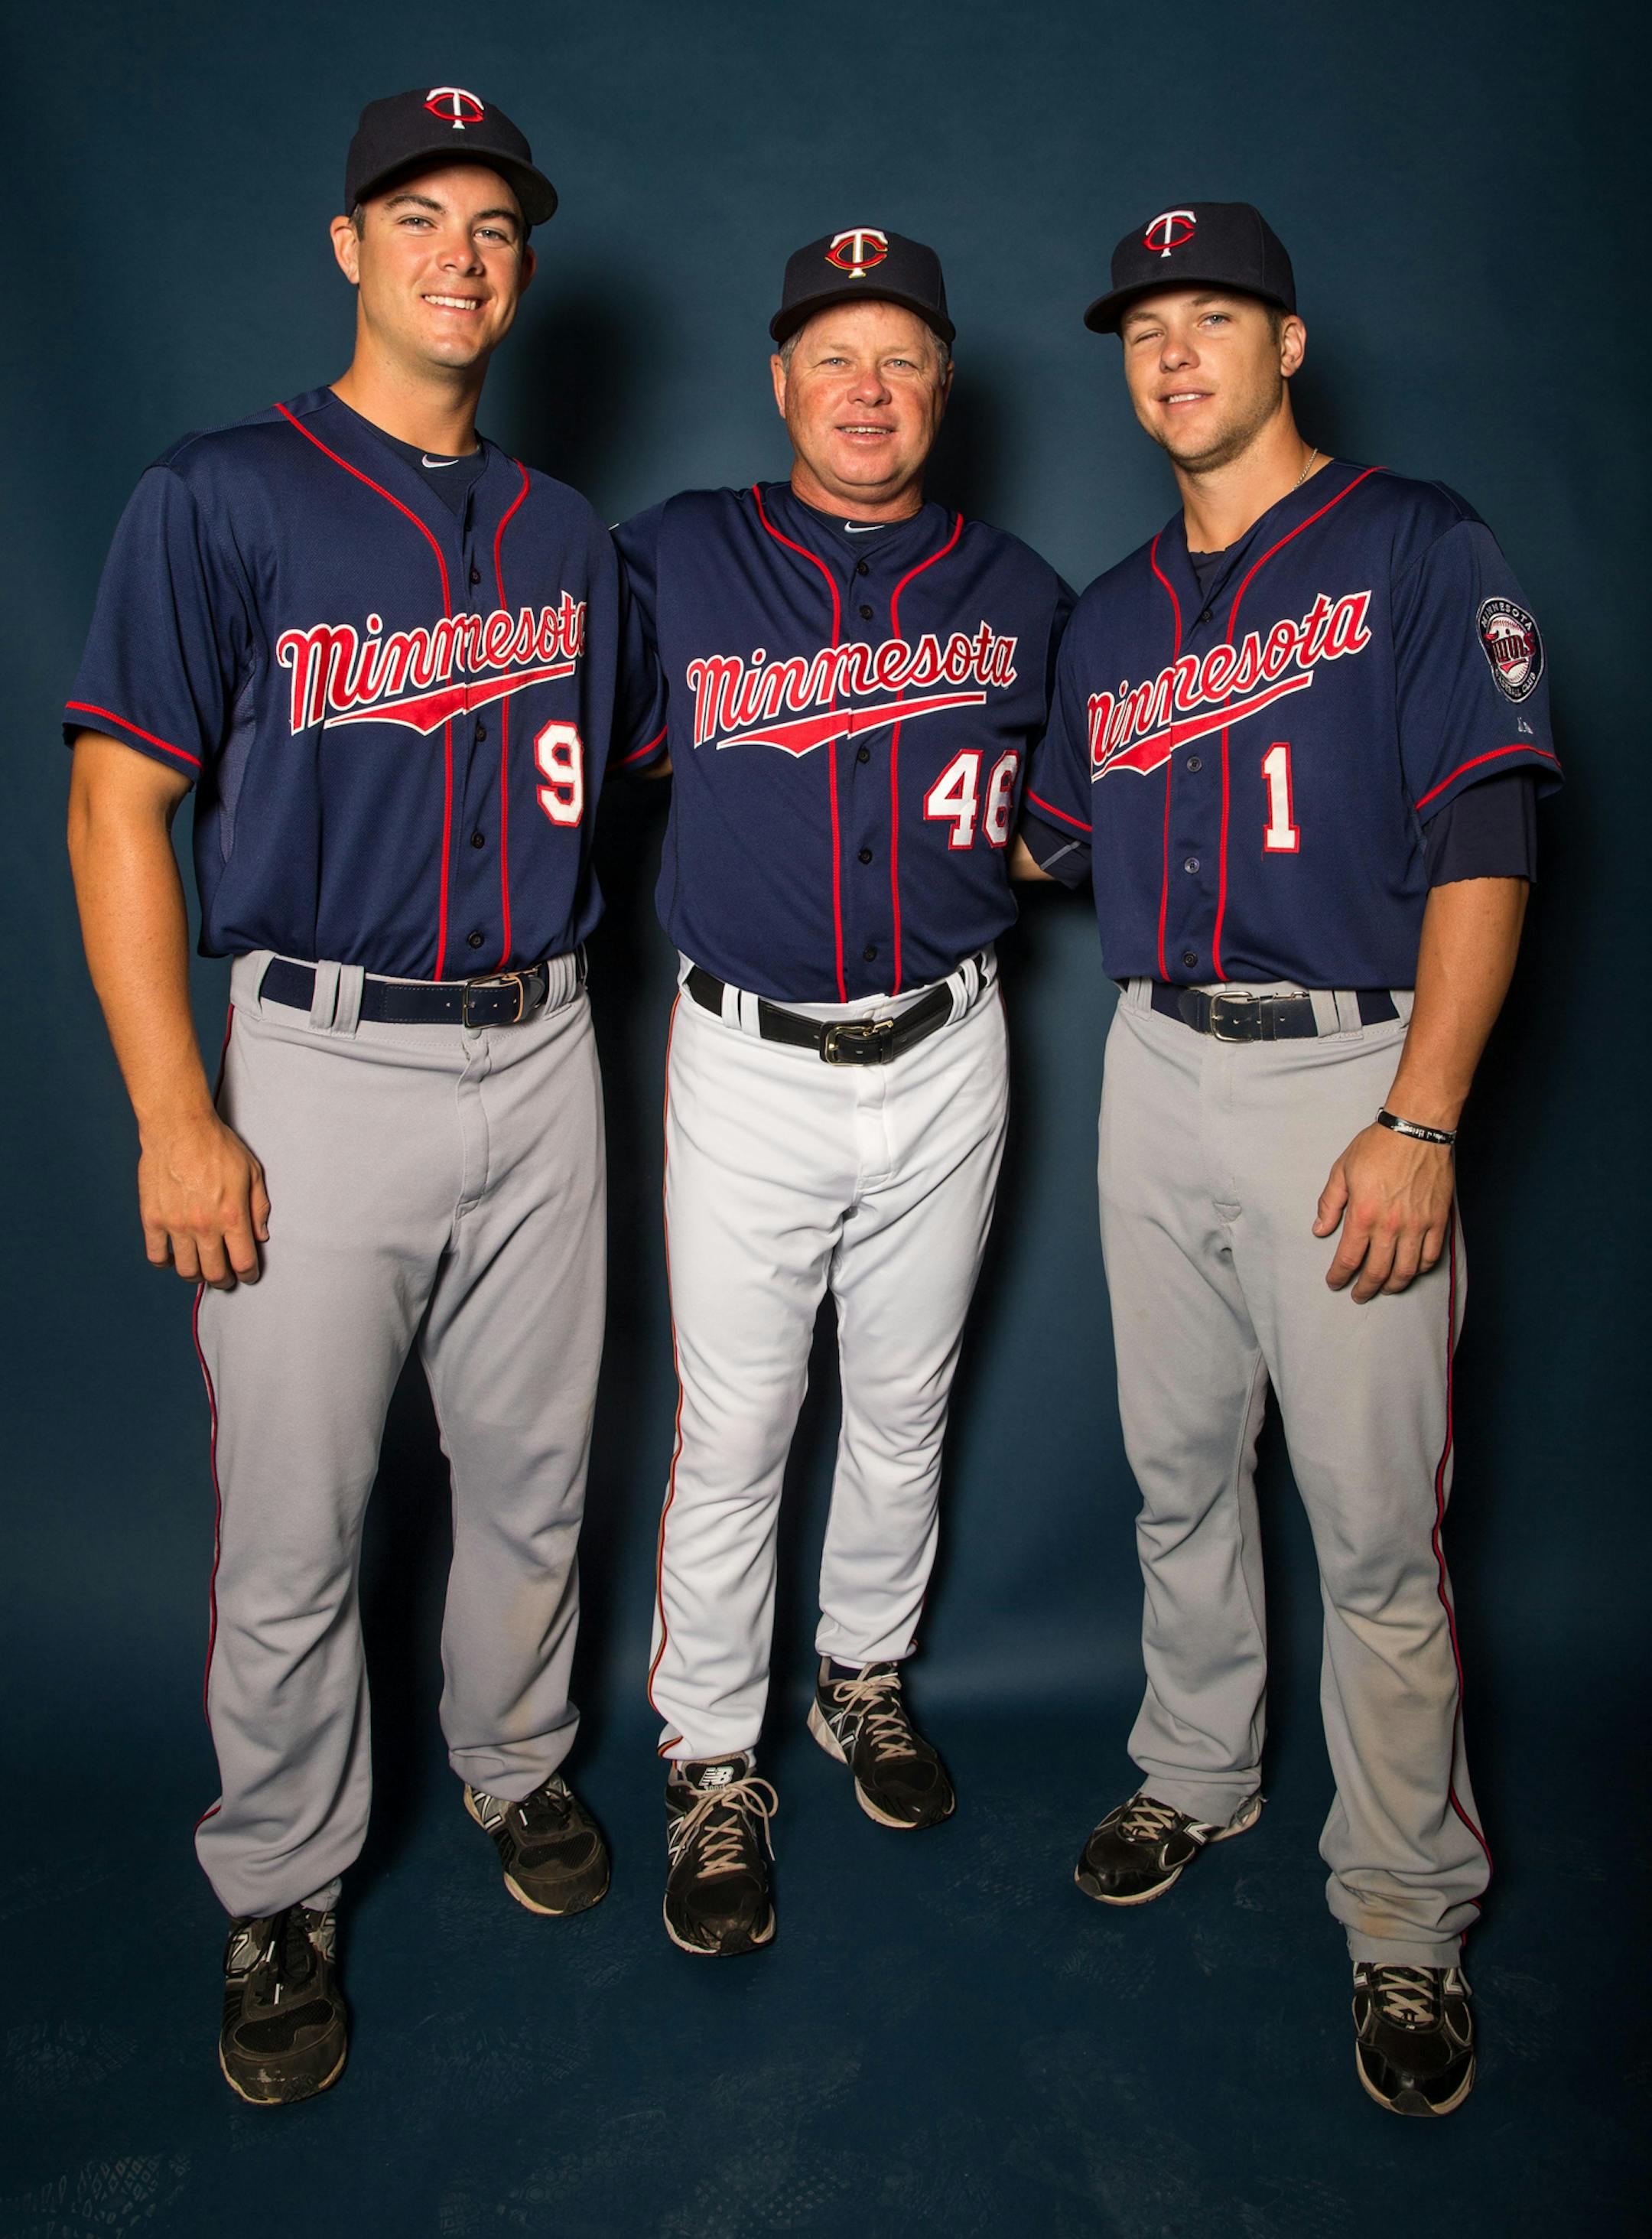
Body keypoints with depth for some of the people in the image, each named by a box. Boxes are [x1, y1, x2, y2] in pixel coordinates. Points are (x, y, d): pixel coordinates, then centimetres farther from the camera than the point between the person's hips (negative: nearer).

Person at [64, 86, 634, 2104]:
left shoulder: (567, 537, 12)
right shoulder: (221, 500, -3)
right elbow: (117, 807, -7)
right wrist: (175, 1119, -12)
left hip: (542, 1053, 5)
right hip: (321, 1064, -4)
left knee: (533, 1471, 15)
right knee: (290, 1524, 2)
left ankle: (515, 1767, 38)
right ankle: (280, 1896, 24)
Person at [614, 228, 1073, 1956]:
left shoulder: (1016, 592, 7)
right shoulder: (676, 559, 1)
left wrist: (1009, 839, 4)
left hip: (946, 1056, 3)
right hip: (750, 1064, -2)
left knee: (903, 1410, 15)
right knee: (732, 1430, 2)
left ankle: (864, 1678, 37)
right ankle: (711, 1763, 20)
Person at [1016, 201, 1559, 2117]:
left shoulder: (1416, 550, 0)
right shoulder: (1112, 614, 16)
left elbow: (1481, 846, -9)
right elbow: (1047, 838, 26)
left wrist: (1420, 1122, -16)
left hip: (1350, 1074, -5)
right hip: (1156, 1074, 5)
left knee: (1374, 1523, -2)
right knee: (1179, 1471, 14)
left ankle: (1405, 1920, 15)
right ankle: (1196, 1775, 35)